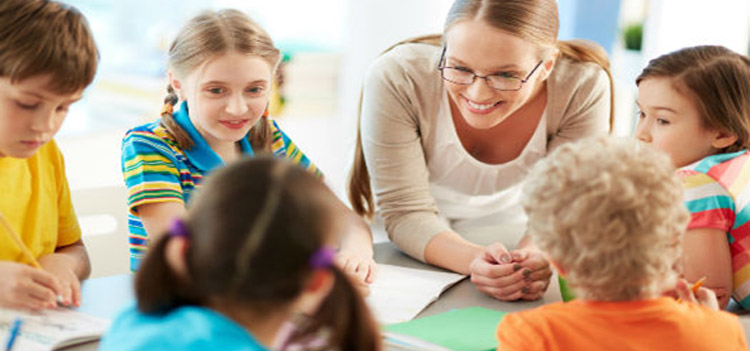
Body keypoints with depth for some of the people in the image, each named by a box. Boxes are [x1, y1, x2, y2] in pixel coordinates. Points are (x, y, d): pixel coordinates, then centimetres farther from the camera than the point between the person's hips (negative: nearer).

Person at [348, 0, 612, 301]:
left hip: (513, 235, 1)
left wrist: (535, 256, -40)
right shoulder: (395, 80, -28)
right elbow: (406, 213, -24)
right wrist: (474, 260, -43)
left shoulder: (584, 87, -23)